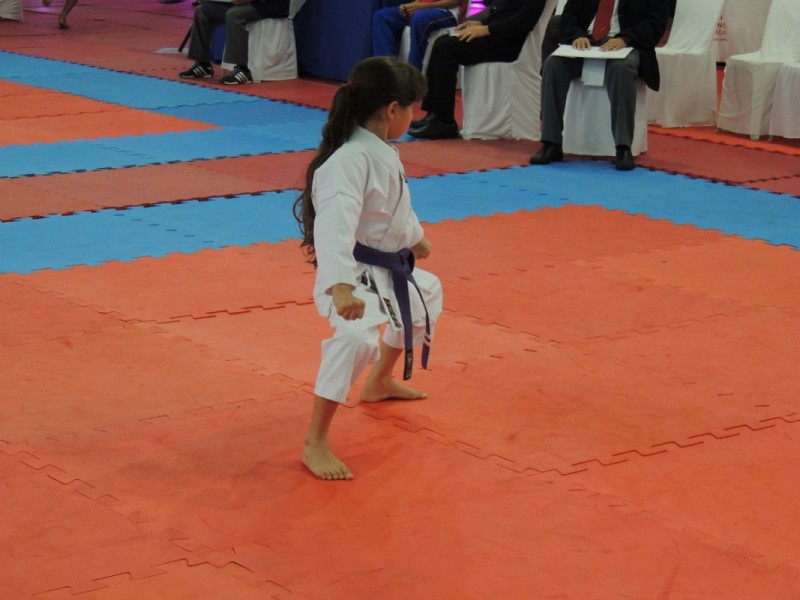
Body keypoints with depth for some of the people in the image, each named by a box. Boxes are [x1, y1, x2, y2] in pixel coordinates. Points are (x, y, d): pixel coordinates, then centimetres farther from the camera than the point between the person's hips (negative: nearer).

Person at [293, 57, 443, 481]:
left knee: (427, 294, 34)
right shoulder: (350, 160, -28)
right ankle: (315, 444, -24)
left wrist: (415, 238, 45)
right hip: (355, 274, -11)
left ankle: (380, 383, 53)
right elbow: (334, 225, -40)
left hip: (390, 268, 11)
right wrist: (340, 286, -52)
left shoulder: (383, 154, 4)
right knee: (357, 338, -34)